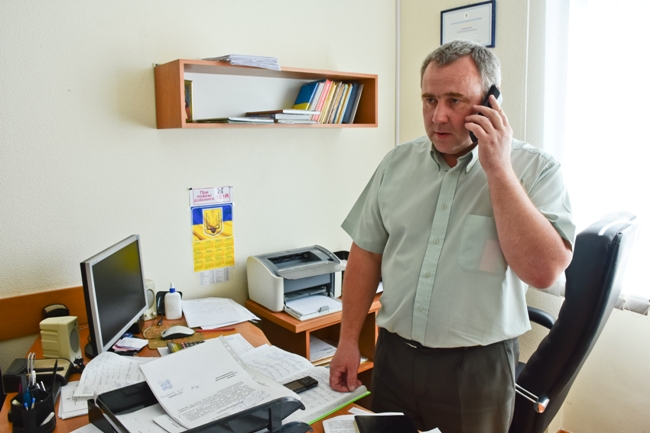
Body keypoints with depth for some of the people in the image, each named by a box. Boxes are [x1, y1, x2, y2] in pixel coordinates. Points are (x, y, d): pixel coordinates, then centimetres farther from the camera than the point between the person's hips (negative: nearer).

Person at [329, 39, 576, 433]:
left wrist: (498, 169, -22)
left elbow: (544, 271, -22)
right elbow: (366, 253, 5)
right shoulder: (398, 162, 1)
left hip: (477, 367, -3)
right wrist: (349, 341, 3)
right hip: (394, 356, 4)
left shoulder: (536, 170, -9)